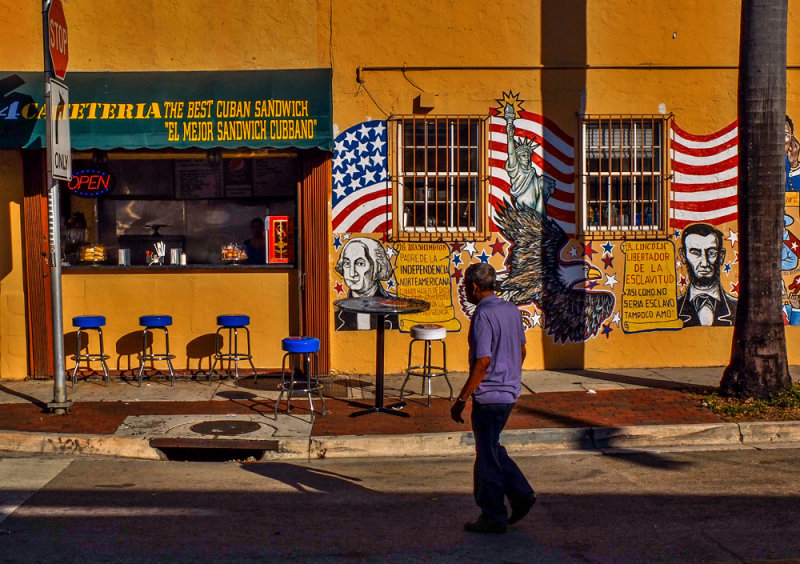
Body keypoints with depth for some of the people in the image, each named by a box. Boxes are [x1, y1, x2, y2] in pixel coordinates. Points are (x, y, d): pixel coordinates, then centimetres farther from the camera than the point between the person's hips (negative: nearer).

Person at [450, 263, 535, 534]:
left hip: (489, 395, -9)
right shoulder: (511, 309, 8)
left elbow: (483, 361, -24)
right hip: (510, 391, 9)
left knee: (487, 456, 3)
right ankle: (521, 493, 18)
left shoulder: (483, 315, -19)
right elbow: (521, 351, 16)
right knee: (492, 448, 22)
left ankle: (493, 517, 13)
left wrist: (461, 400, -19)